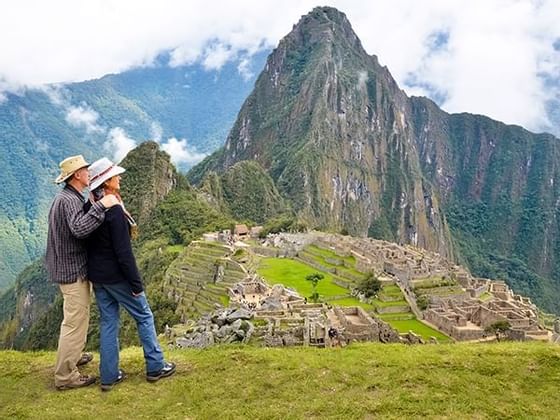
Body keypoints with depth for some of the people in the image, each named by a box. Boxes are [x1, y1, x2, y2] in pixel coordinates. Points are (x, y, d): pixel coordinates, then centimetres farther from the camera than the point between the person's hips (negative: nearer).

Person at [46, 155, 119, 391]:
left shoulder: (64, 197, 12)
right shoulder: (70, 200, -22)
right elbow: (80, 229, -39)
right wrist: (101, 206, -37)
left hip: (66, 268, 11)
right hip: (74, 271, -11)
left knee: (75, 318, 25)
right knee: (75, 322, -2)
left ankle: (72, 356, 42)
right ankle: (65, 376, 8)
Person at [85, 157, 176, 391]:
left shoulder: (89, 208, 4)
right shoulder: (114, 210, -22)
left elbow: (88, 242, 12)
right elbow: (123, 251, -22)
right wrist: (136, 283, -16)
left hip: (96, 275, 8)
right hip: (116, 275, -8)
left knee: (108, 323, 15)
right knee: (144, 316, 8)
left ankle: (109, 376, 21)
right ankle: (155, 367, 17)